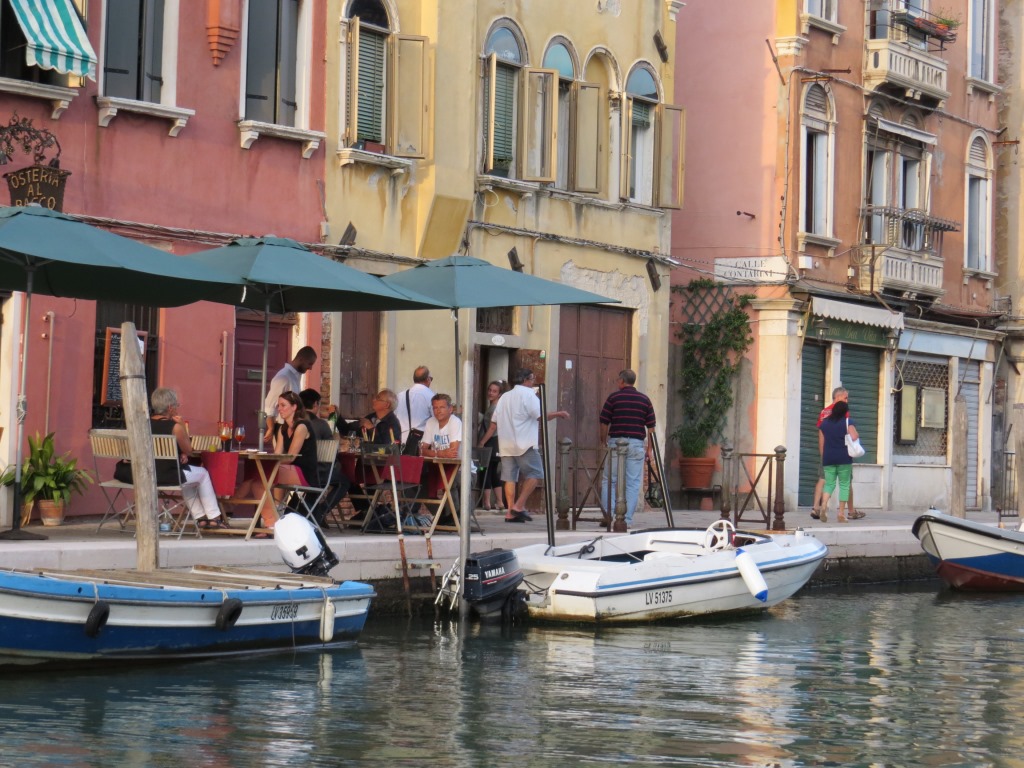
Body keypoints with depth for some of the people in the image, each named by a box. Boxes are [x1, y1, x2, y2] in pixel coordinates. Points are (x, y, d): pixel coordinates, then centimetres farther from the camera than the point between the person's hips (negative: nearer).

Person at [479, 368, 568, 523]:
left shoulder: (505, 397, 19)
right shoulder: (528, 394, -4)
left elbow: (494, 424, 18)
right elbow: (541, 416, -15)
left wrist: (482, 442, 21)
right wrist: (558, 414, -2)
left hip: (506, 445, 7)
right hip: (524, 444, -7)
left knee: (510, 478, 4)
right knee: (535, 473, -2)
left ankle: (511, 512, 0)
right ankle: (519, 506, -10)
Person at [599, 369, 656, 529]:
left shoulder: (613, 397, 1)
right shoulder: (645, 399, 7)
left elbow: (604, 423, 1)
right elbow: (650, 427, 5)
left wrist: (604, 441, 16)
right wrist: (649, 448, 11)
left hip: (615, 442, -1)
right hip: (637, 444, 1)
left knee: (610, 481, 8)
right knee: (633, 483, 3)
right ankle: (627, 520, 0)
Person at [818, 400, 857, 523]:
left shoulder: (824, 423, 9)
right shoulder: (847, 422, -3)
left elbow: (821, 444, 10)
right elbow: (854, 437, -16)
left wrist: (823, 457, 20)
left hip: (828, 459, 3)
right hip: (844, 458, -3)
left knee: (829, 483, 10)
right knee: (844, 484, 6)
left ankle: (823, 506, -18)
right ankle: (841, 514, 2)